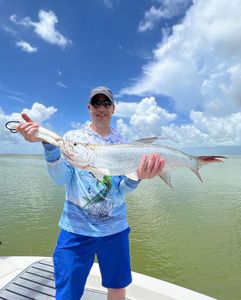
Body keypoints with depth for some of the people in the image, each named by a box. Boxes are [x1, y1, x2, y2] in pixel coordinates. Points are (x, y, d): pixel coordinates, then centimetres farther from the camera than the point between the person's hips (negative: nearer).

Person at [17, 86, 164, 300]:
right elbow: (61, 178, -12)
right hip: (76, 228, -1)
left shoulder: (123, 143, 3)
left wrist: (137, 176, -26)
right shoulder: (73, 137, 0)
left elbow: (122, 189, -4)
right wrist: (47, 142, -26)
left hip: (116, 227, 2)